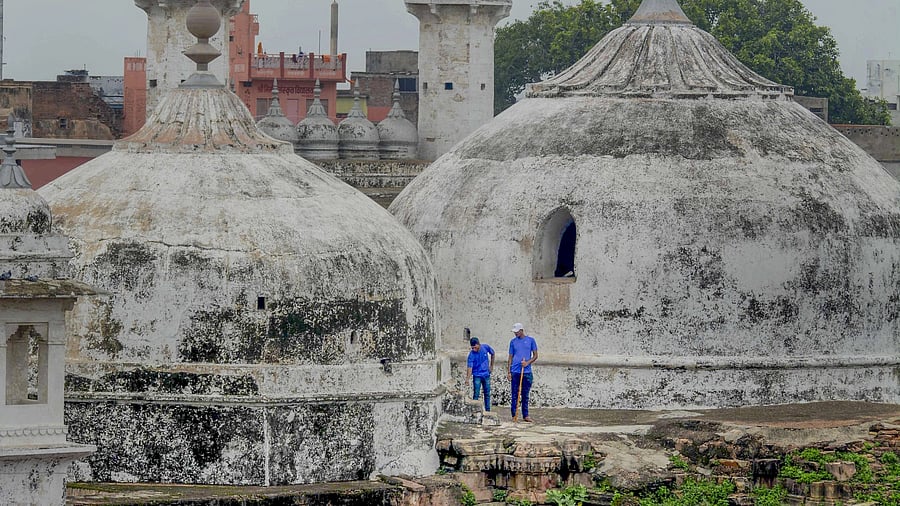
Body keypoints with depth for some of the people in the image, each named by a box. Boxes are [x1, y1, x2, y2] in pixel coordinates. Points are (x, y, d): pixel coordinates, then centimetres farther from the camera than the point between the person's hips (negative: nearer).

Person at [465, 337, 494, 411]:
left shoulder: (485, 347, -10)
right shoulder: (472, 354, -19)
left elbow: (492, 353, 11)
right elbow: (469, 367, -25)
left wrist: (491, 366, 12)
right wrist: (467, 379, -37)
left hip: (486, 374, 3)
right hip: (477, 376, -3)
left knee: (487, 394, 10)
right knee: (476, 395, -7)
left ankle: (488, 410, 19)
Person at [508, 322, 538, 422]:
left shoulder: (530, 340, 6)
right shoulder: (513, 342, 9)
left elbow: (535, 356, 6)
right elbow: (510, 358, 11)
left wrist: (527, 362, -11)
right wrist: (508, 371, 3)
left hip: (526, 372, 0)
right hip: (515, 372, 0)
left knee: (525, 395, 5)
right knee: (515, 394, 0)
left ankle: (525, 415, 11)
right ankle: (514, 415, 3)